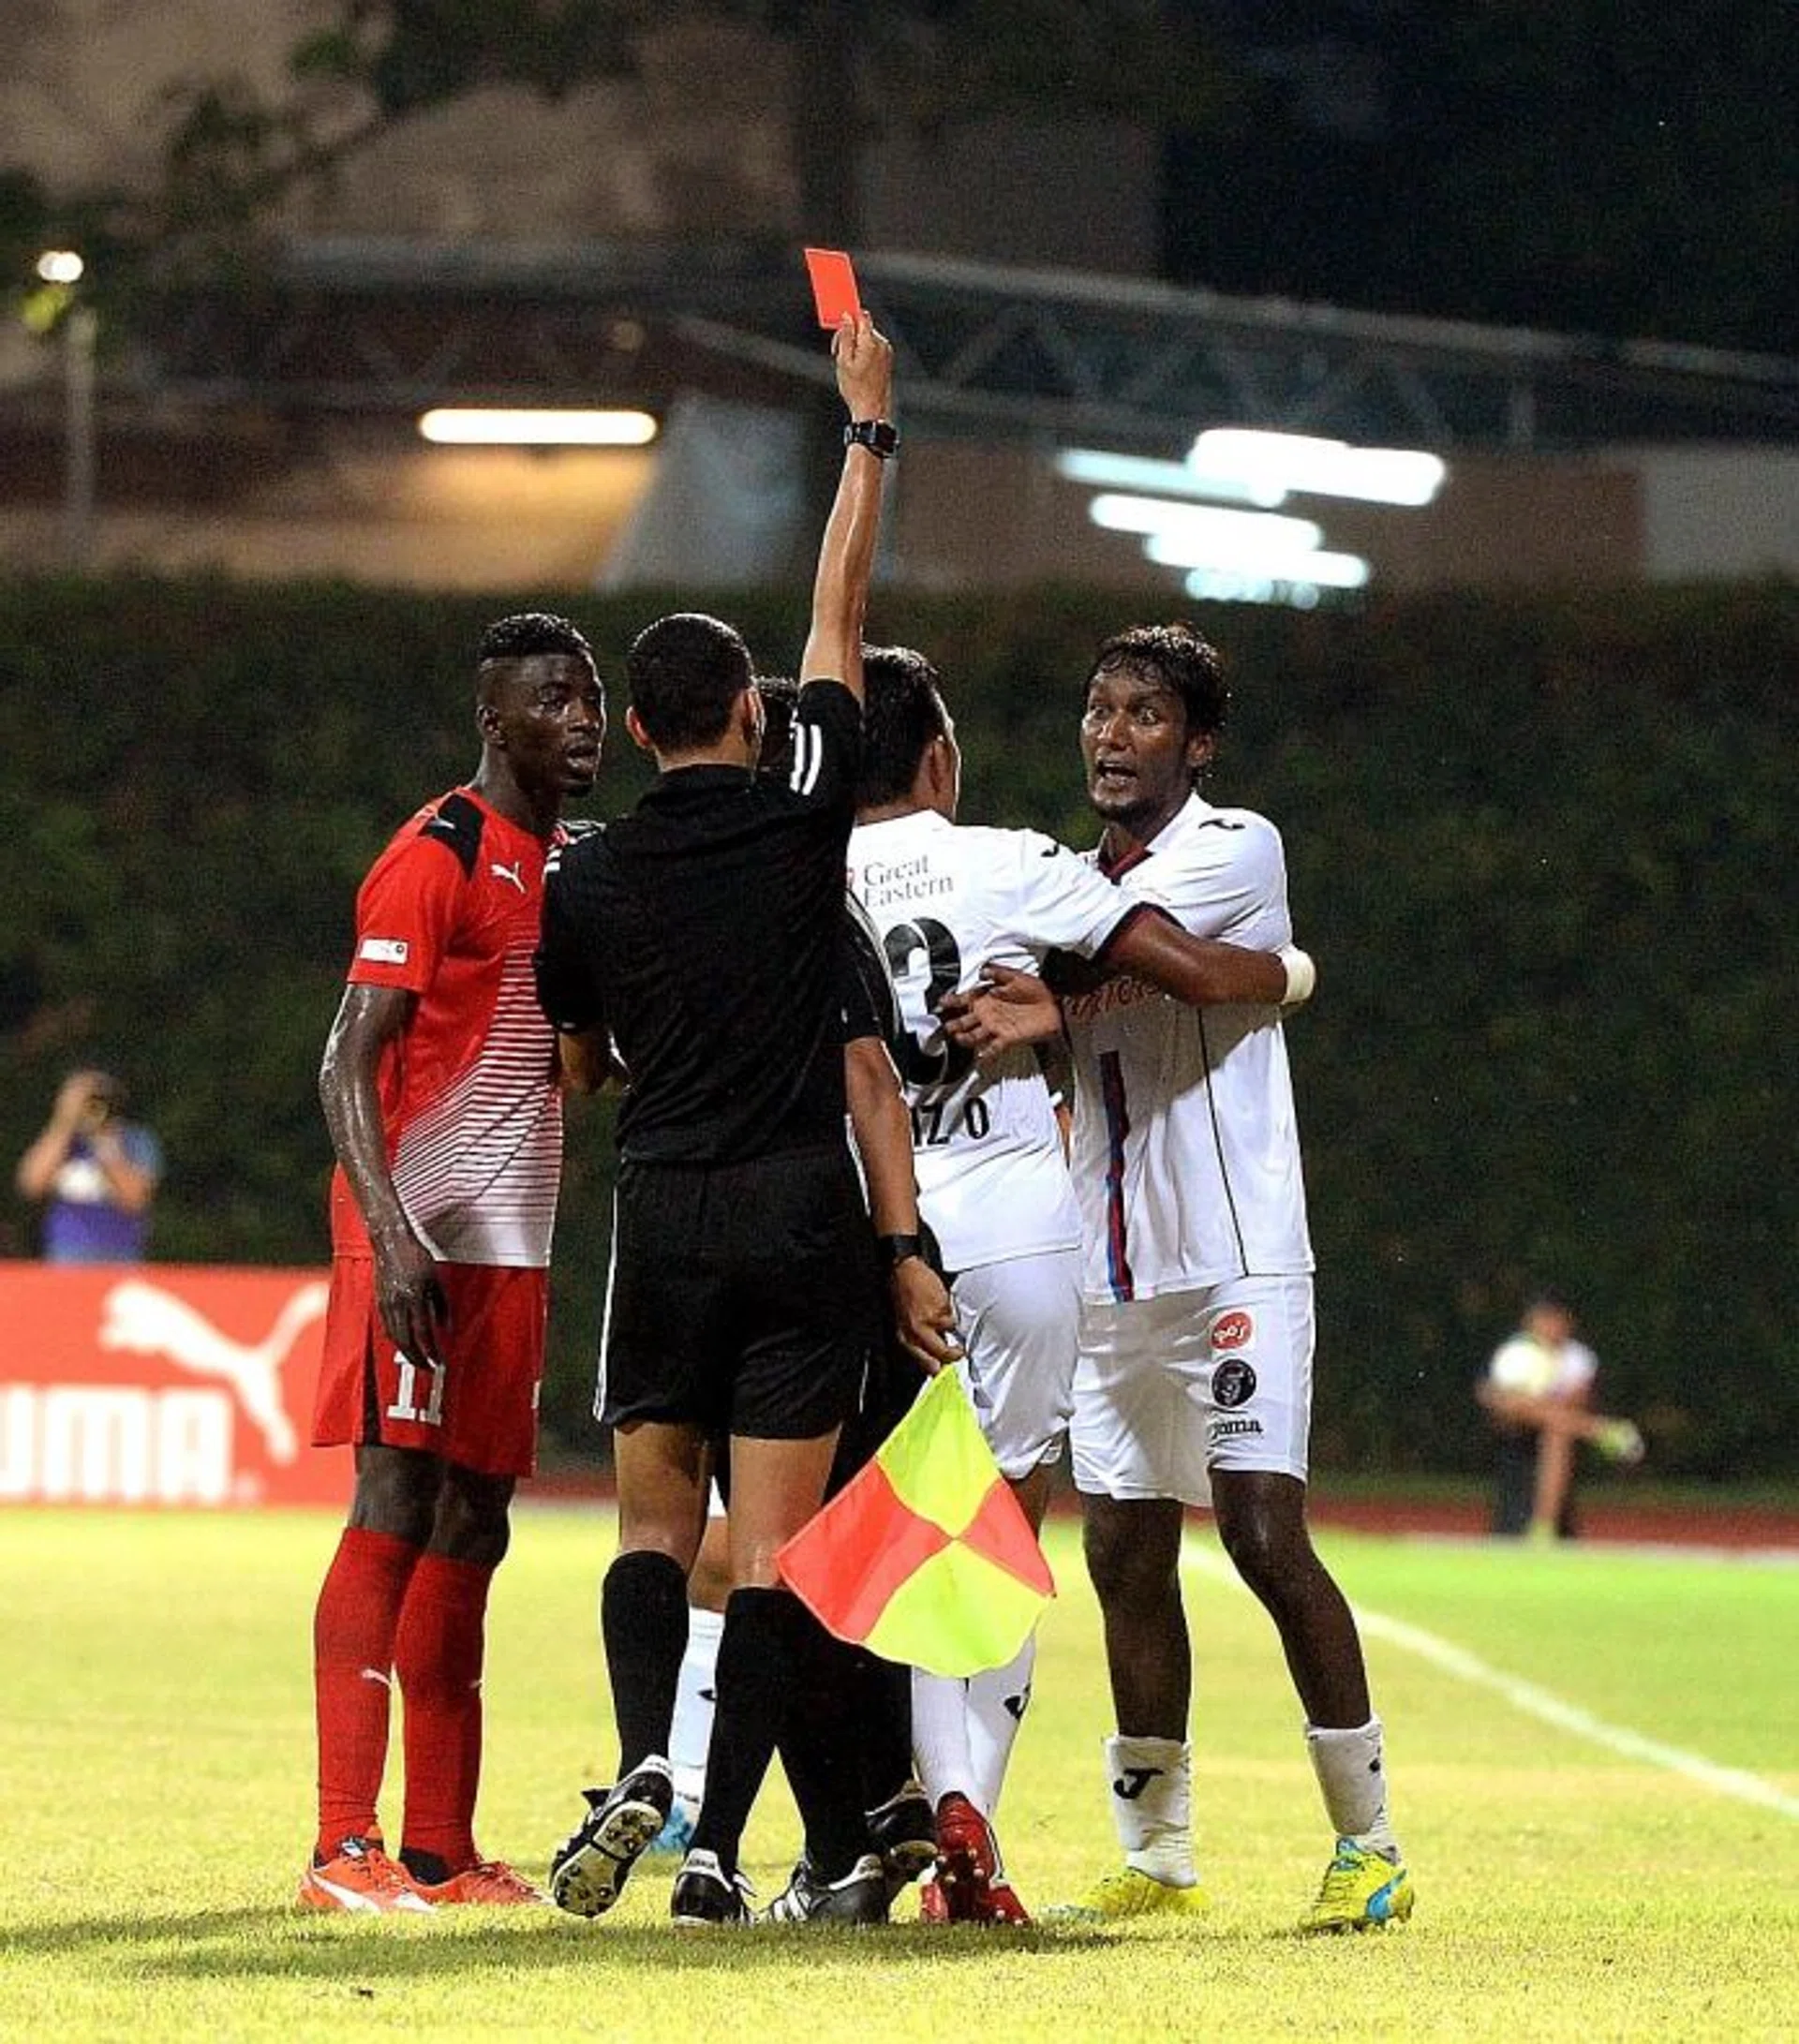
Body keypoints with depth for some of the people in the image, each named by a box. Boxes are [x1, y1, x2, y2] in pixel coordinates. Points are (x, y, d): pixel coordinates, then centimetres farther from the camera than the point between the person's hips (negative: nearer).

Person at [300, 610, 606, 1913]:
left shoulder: (570, 863, 16)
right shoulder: (435, 859, -11)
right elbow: (351, 1062, -17)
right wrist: (392, 1240, -26)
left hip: (510, 1240, 9)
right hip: (421, 1230, -9)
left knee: (472, 1525, 8)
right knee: (396, 1503, -12)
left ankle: (442, 1853, 11)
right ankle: (346, 1848, -14)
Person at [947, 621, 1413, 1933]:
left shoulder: (1236, 850, -5)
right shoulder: (1087, 883, 17)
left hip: (1236, 1266, -7)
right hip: (1114, 1272, 7)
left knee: (1268, 1534, -14)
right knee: (1126, 1554, 6)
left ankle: (1370, 1842, -8)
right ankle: (1157, 1856, 13)